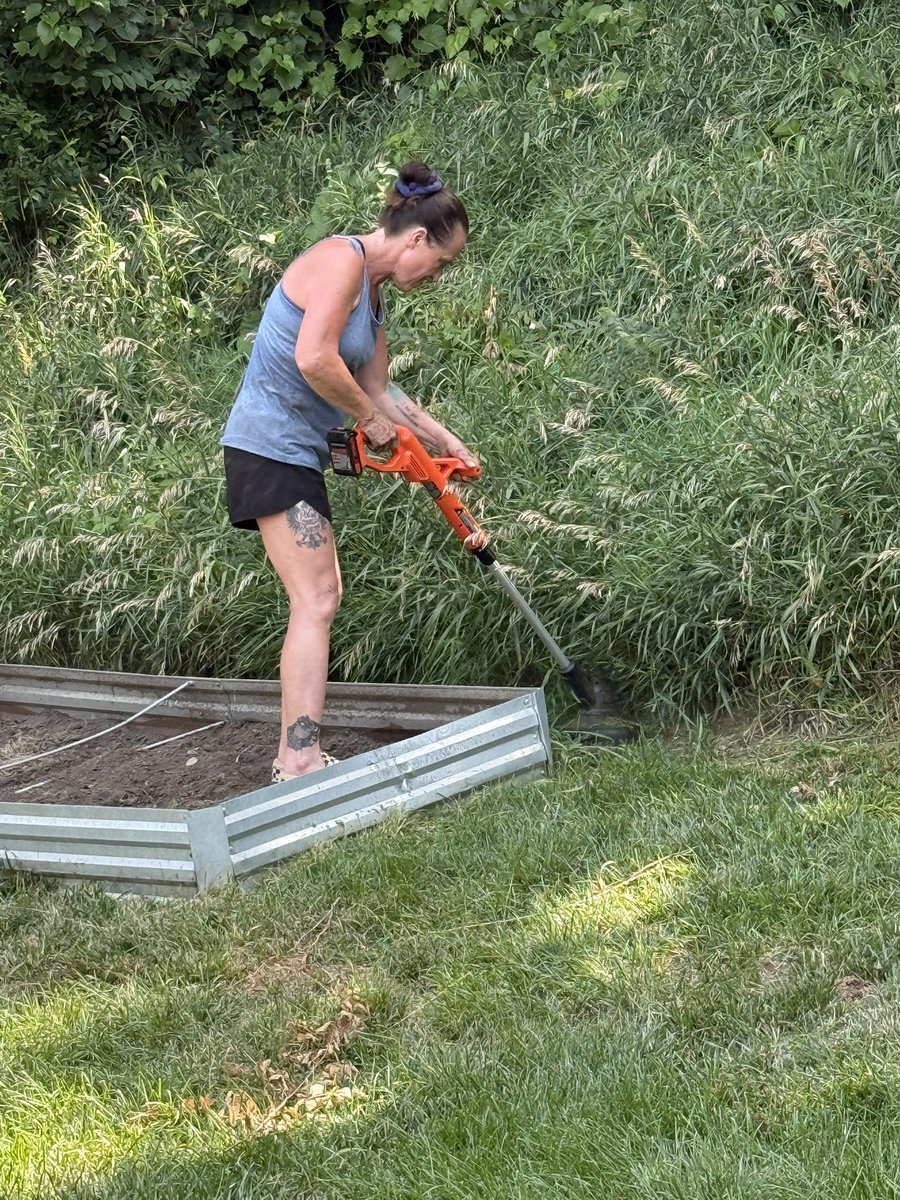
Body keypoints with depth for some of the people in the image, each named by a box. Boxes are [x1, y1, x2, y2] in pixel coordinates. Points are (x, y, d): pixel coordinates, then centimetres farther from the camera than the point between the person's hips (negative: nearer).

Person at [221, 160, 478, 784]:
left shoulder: (372, 290, 16)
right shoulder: (341, 259, -15)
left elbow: (376, 386, 22)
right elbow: (313, 359, -26)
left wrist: (445, 439, 21)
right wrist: (373, 420, -13)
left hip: (297, 453, 11)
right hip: (271, 446, -11)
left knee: (320, 599, 14)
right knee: (316, 601, -14)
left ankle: (296, 753, 18)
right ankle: (300, 761, -15)